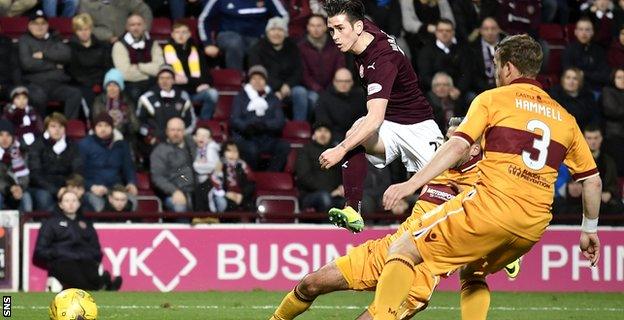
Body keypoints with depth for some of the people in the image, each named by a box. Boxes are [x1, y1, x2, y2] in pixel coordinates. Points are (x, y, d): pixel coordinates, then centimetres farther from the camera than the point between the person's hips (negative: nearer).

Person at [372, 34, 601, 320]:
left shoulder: (493, 99, 7)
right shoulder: (564, 118, 21)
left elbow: (458, 146, -7)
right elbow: (593, 181, 23)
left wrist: (412, 183, -12)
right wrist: (589, 230, 34)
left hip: (491, 206, -6)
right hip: (534, 228, 6)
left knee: (403, 250, -1)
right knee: (474, 273, 31)